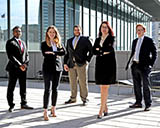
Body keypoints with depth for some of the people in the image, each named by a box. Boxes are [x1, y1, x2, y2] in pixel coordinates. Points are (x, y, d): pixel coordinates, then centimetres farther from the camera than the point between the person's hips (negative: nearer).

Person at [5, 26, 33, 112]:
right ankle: (11, 105, 10)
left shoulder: (23, 43, 20)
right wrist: (19, 65, -17)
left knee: (23, 87, 9)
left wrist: (25, 64, -5)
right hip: (13, 68, -6)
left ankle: (23, 104, 18)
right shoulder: (10, 42, -2)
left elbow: (26, 55, 15)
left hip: (23, 68, 6)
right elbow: (10, 56, -12)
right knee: (11, 87, 1)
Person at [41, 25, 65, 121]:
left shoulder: (59, 43, 11)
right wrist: (57, 54, -11)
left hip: (58, 67, 3)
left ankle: (53, 108, 23)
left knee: (55, 89, 10)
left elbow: (64, 52, -5)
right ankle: (45, 112, -3)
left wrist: (53, 52, -14)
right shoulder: (44, 44, 2)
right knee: (47, 89, -5)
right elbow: (45, 54, -14)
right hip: (48, 68, -3)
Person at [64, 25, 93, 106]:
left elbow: (91, 50, 4)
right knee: (72, 82, 8)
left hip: (81, 64, -4)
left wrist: (87, 60, -5)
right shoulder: (69, 41, 18)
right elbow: (67, 53, 15)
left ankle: (84, 99, 8)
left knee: (83, 82, -2)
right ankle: (73, 98, 20)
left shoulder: (85, 39, 6)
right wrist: (65, 63, 7)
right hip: (71, 65, 4)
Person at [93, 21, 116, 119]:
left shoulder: (111, 38, 4)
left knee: (105, 88, -9)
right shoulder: (98, 39, 16)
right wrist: (104, 51, -10)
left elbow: (111, 48, -15)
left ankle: (101, 111, -11)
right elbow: (94, 51, 4)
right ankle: (105, 108, 19)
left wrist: (99, 49, -3)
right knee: (102, 88, 7)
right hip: (100, 64, 5)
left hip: (109, 64, -5)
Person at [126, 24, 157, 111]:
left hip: (144, 66, -6)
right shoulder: (135, 41, 16)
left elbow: (154, 53, -1)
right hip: (135, 66, 6)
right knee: (137, 85, 10)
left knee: (145, 86, -4)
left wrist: (151, 64, -8)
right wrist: (128, 63, 11)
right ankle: (138, 103, 19)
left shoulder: (149, 41, 0)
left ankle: (148, 105, 2)